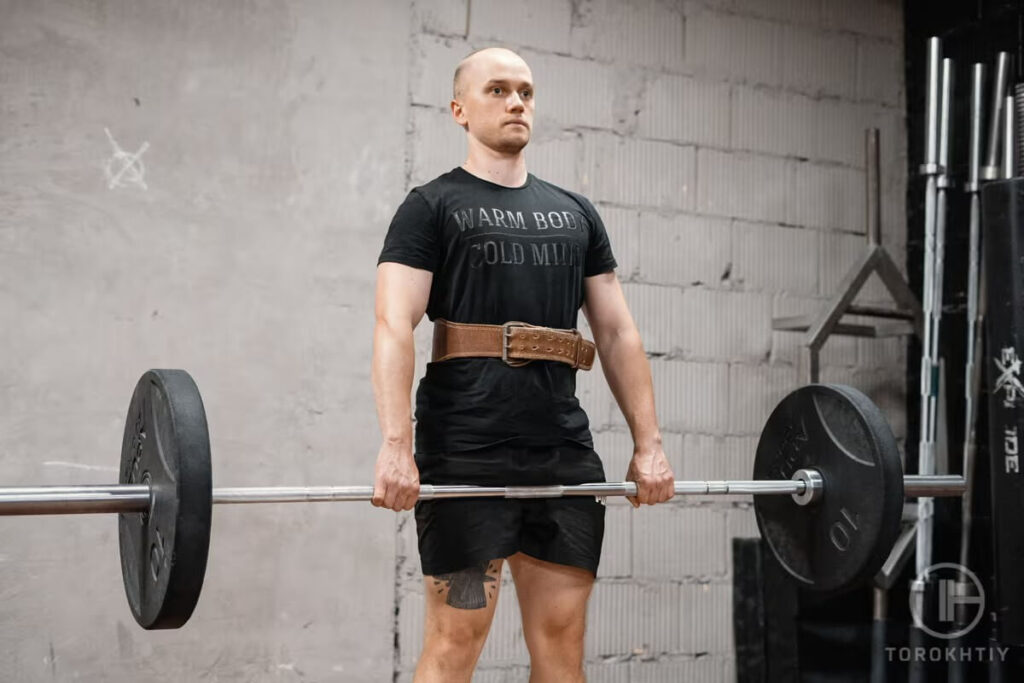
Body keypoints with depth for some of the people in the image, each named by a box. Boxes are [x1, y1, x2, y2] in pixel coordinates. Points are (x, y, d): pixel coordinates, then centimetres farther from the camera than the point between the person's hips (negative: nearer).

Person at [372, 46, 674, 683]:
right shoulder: (432, 207, 3)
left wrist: (649, 444, 6)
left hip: (565, 451, 5)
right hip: (466, 452, -5)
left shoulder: (575, 213, 18)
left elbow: (619, 332, 15)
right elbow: (395, 327, -9)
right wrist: (395, 446, -21)